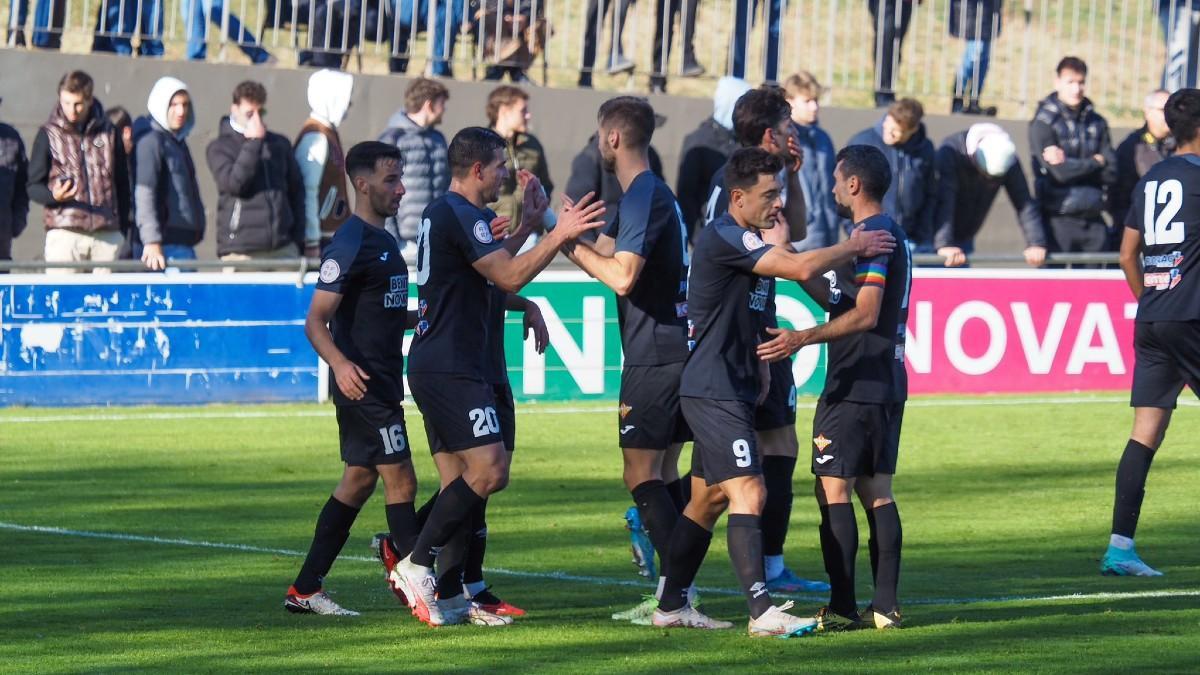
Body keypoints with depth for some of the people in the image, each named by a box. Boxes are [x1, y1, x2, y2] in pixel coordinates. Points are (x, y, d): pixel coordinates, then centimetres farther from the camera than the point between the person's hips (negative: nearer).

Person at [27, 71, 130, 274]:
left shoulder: (108, 133, 11)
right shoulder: (49, 134, 6)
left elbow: (122, 184, 16)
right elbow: (33, 185, 5)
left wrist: (123, 226, 10)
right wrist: (54, 196, -16)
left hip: (107, 233, 2)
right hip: (64, 233, -2)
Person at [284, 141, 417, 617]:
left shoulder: (382, 241, 16)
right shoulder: (350, 244, -14)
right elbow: (315, 321, -21)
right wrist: (340, 364, -37)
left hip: (382, 384, 10)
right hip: (364, 385, -10)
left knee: (359, 482, 11)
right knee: (401, 483, -9)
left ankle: (305, 590, 15)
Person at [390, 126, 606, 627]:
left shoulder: (443, 213, 20)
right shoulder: (461, 215, -12)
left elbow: (494, 268, 32)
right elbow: (509, 277, -18)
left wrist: (528, 224, 28)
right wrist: (558, 235, -17)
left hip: (434, 366, 11)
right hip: (451, 369, -11)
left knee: (460, 483, 8)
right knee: (490, 471, -16)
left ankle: (447, 596, 4)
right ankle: (417, 564, -14)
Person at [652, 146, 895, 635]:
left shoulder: (750, 241, 17)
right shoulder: (724, 238, -16)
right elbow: (801, 268, -25)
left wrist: (758, 364, 20)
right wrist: (853, 247, -11)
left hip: (732, 389, 11)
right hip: (714, 390, -11)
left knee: (708, 500, 14)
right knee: (749, 494, -16)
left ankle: (672, 606, 21)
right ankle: (762, 612, -22)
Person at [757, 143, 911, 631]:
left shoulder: (871, 236, -14)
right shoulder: (890, 234, 17)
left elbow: (865, 314, -23)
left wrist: (804, 338, -29)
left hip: (855, 386, -10)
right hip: (885, 383, 10)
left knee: (833, 490, -7)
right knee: (876, 491, 9)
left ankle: (842, 609, -10)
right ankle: (885, 605, 7)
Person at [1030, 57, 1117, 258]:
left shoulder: (1096, 122, 12)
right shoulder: (1044, 122, -3)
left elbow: (1111, 173, 2)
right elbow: (1059, 172, -13)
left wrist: (1074, 166, -11)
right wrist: (1096, 162, 0)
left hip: (1093, 220, 5)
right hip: (1058, 217, -5)